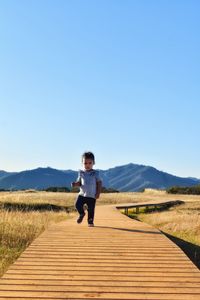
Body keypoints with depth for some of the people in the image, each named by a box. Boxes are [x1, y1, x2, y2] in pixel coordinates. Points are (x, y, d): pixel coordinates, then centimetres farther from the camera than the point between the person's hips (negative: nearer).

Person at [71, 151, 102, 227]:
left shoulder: (95, 173, -2)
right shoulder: (81, 173, 4)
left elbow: (99, 183, 1)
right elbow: (79, 182, 9)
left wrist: (98, 193, -6)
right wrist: (75, 184, -14)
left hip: (92, 195, -2)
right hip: (82, 194, 2)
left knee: (91, 209, 0)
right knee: (78, 205, -12)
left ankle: (90, 222, 19)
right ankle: (82, 214, 18)